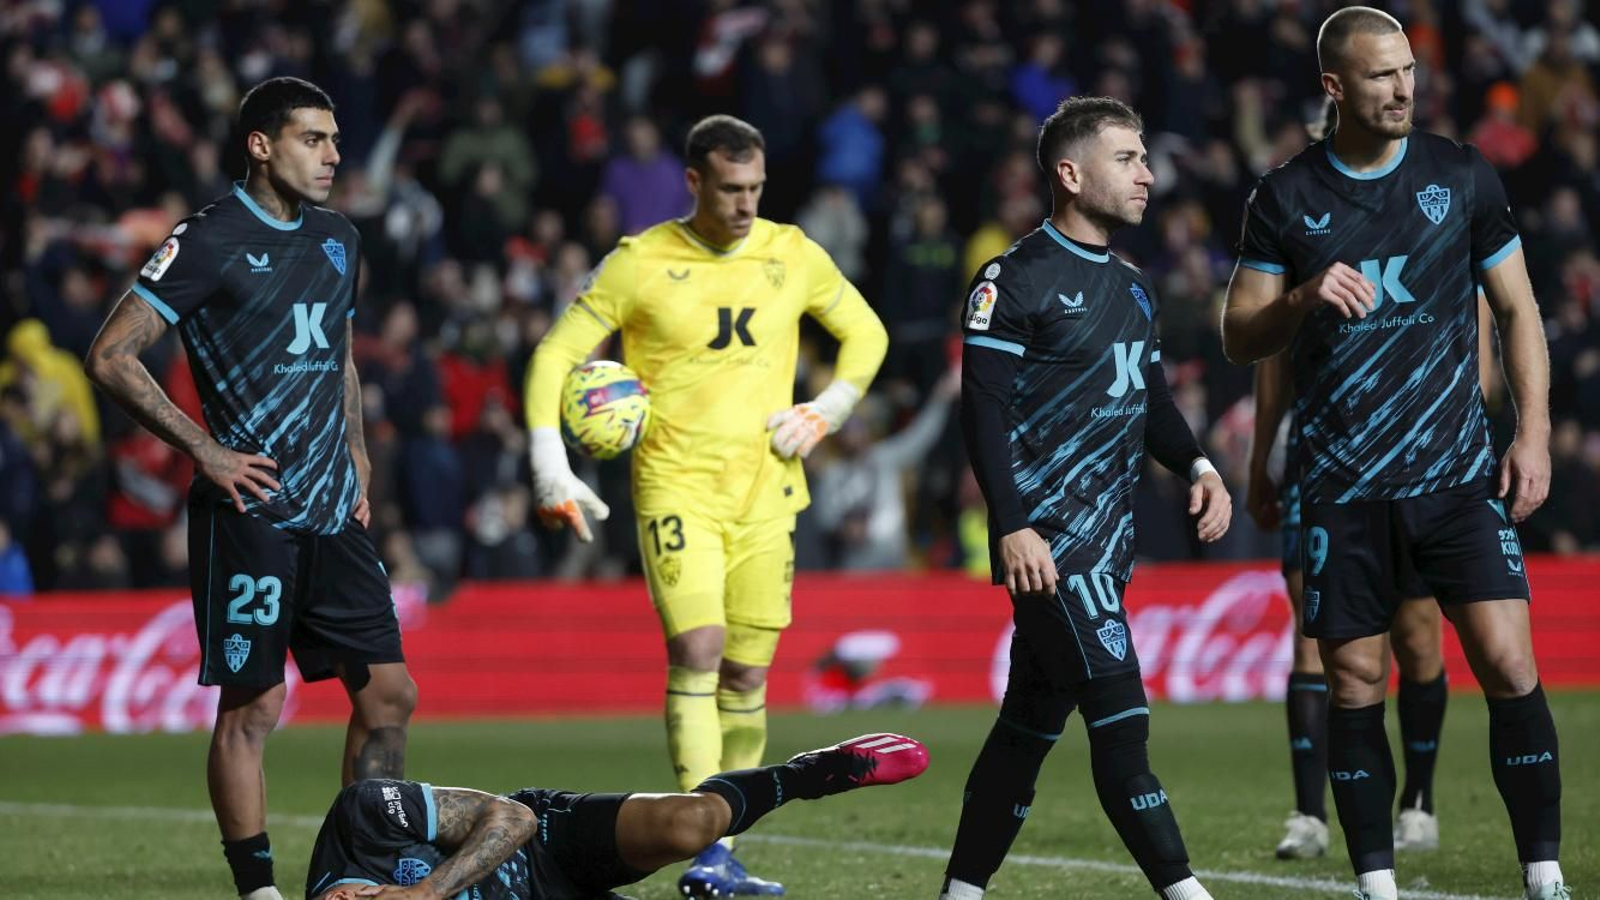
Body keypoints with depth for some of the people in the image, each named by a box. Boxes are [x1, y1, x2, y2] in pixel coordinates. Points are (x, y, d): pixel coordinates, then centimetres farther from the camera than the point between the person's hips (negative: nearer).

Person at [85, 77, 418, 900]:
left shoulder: (337, 240, 14)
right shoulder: (209, 240, -8)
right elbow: (111, 355, -11)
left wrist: (355, 458, 14)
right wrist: (206, 451, -13)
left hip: (333, 514, 7)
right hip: (249, 514, -7)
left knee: (388, 693, 4)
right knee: (254, 705, -5)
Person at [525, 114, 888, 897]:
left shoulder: (791, 255, 5)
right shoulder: (641, 264, -4)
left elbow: (865, 333, 19)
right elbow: (556, 355, -1)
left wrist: (825, 414, 3)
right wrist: (551, 471, -10)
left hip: (765, 491, 4)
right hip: (676, 487, -4)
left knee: (747, 672, 4)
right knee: (697, 649, -17)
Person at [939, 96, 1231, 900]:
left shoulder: (1132, 289, 17)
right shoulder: (1018, 278, -9)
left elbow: (1150, 401, 23)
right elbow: (984, 407, -14)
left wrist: (1196, 466, 4)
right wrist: (1012, 526, -21)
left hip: (1104, 540, 9)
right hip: (1048, 543, -9)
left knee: (1030, 726, 11)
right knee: (1120, 719, -13)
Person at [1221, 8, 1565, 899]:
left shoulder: (1463, 176, 3)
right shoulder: (1287, 197, 2)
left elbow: (1517, 307, 9)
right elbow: (1241, 338, 5)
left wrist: (1534, 432, -1)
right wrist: (1304, 299, -15)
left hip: (1459, 474, -1)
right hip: (1343, 488, 1)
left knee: (1509, 662, -12)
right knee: (1355, 686, 1)